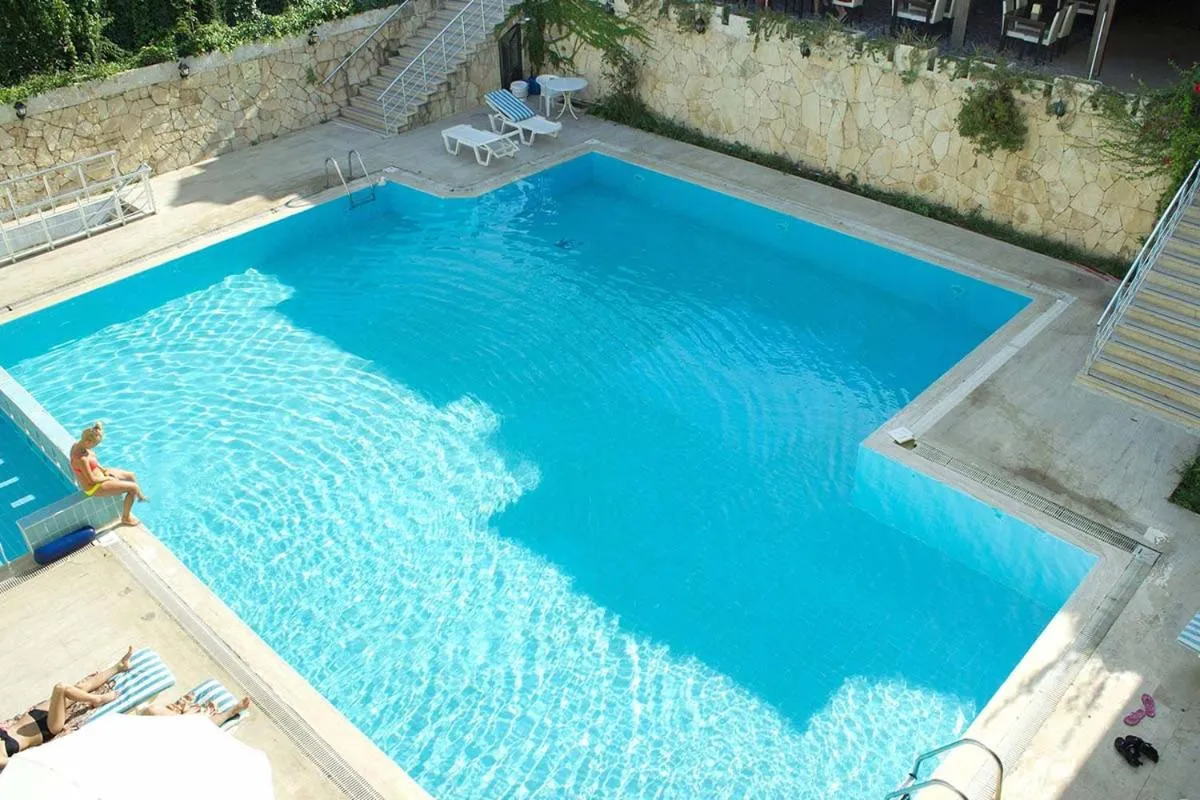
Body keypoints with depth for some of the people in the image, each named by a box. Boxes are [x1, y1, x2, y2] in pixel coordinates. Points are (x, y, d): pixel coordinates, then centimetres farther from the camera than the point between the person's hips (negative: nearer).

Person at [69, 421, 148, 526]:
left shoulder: (77, 445, -9)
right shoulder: (82, 458, -37)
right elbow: (92, 480, -26)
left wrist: (104, 470, 1)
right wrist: (107, 478, -10)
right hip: (94, 487, -10)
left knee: (131, 476, 19)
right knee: (133, 487, -8)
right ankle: (126, 517, 12)